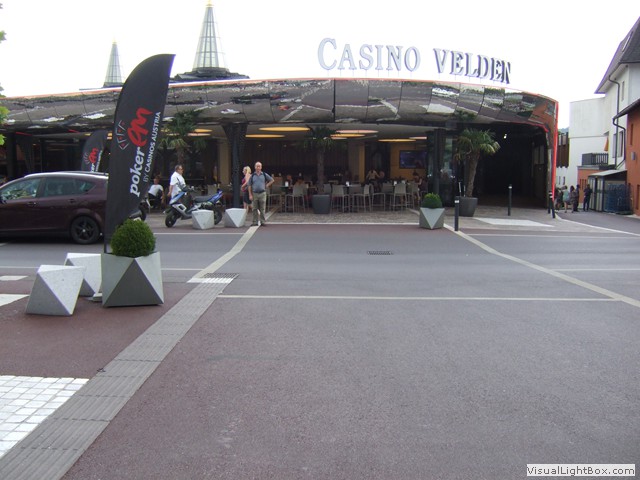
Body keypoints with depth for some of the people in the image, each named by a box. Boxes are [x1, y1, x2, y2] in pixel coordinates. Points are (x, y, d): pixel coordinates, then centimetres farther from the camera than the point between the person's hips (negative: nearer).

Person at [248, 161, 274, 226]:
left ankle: (263, 222, 7)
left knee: (262, 209, 1)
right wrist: (250, 195, -2)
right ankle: (255, 222, 8)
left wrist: (267, 185, 3)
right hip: (254, 194, 1)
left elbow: (272, 180, 14)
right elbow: (250, 186, 5)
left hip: (262, 193, 0)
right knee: (255, 209, 2)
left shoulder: (264, 175, 5)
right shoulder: (252, 176, 5)